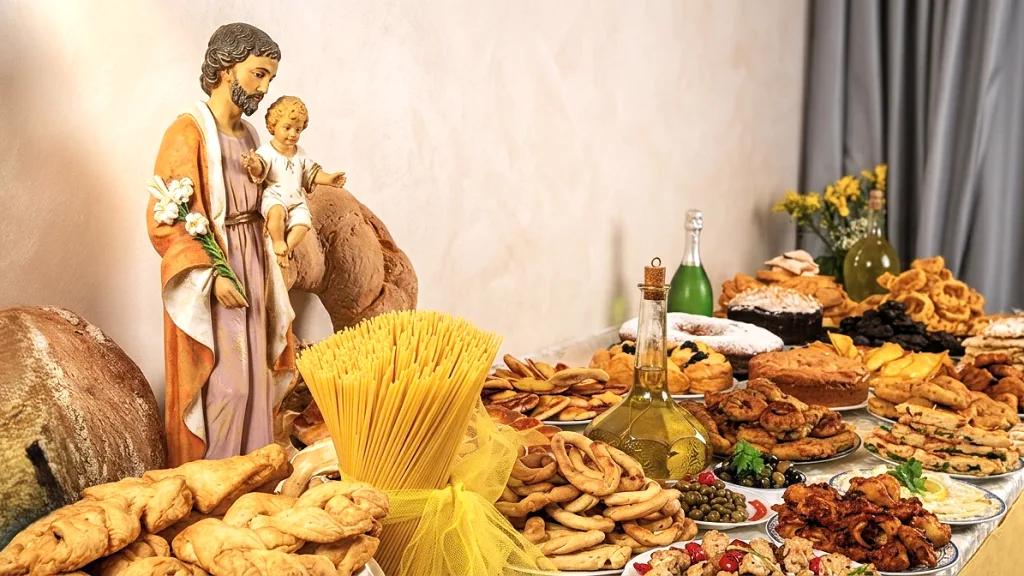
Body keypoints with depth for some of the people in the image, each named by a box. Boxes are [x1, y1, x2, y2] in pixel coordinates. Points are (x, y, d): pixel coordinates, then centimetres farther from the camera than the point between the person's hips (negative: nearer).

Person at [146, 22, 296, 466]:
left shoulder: (248, 134, 9)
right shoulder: (188, 132, -14)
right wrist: (212, 276, -24)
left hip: (251, 267, 8)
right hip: (208, 273, -7)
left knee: (252, 375, 11)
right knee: (221, 385, -4)